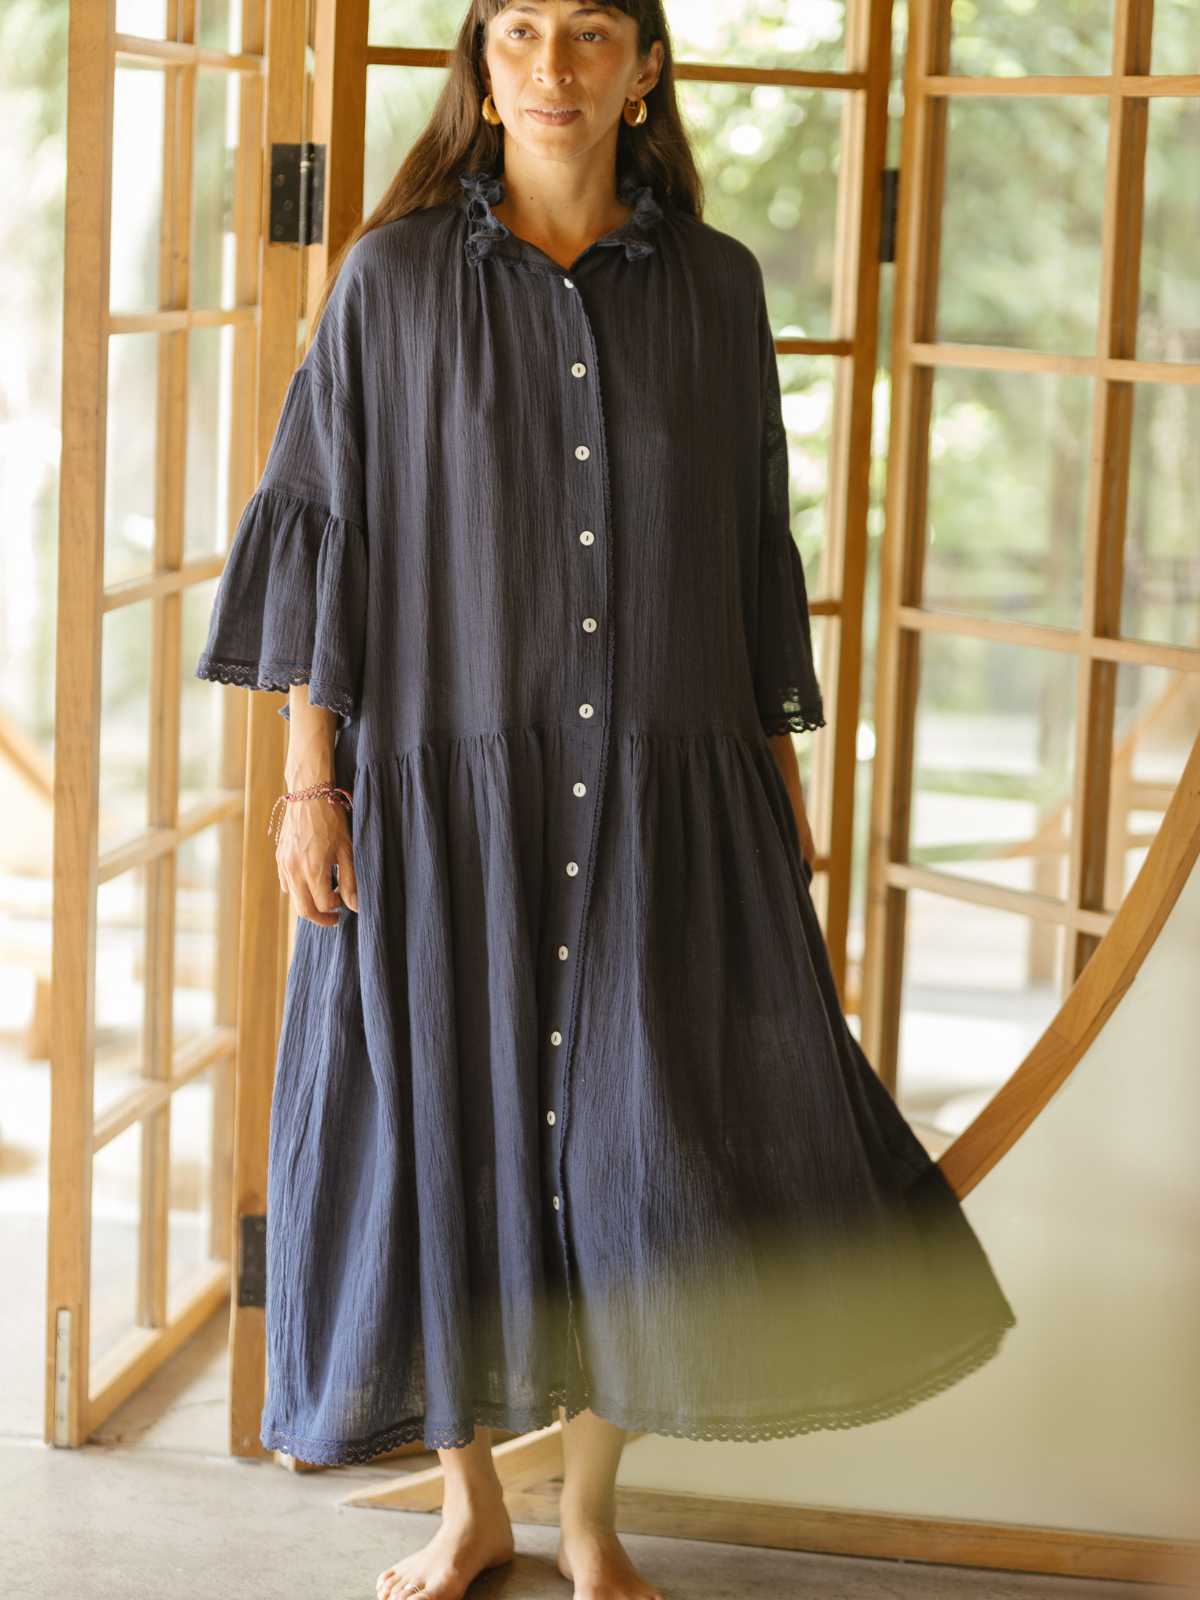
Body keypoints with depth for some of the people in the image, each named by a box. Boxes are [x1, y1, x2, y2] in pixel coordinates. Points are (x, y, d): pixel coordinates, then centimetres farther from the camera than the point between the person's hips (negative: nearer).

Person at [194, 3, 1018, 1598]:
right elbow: (320, 525, 0)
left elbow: (751, 541, 10)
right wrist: (310, 775, -6)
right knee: (448, 1129, 6)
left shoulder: (714, 285, 4)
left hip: (664, 793, 1)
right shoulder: (393, 278, -1)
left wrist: (781, 765, 8)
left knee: (651, 1149, 1)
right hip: (450, 787, -1)